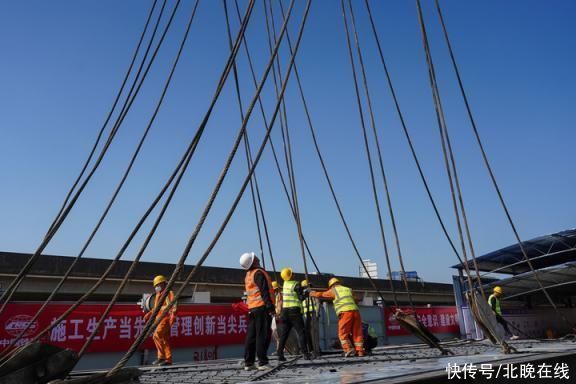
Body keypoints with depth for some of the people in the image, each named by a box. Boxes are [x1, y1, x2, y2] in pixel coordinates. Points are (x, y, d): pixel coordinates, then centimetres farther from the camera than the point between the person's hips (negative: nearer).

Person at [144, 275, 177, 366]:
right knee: (164, 339, 9)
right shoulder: (159, 295, 21)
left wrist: (173, 316, -25)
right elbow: (156, 308, 29)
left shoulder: (168, 293, -6)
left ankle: (161, 356, -18)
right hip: (159, 319, 9)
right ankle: (168, 360, 13)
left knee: (157, 335, -21)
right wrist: (149, 314, 17)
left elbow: (173, 305, -15)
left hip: (165, 318, -9)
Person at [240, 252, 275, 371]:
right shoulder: (259, 273, -10)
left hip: (252, 308, 8)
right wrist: (270, 307, -18)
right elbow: (264, 291, -17)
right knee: (263, 335, -6)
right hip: (262, 307, -8)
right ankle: (262, 362, -7)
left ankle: (248, 363, 11)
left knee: (251, 335, 8)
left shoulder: (248, 275, 16)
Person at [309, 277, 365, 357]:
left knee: (343, 333, 0)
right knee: (357, 333, 8)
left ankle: (348, 349, -13)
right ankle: (360, 351, 4)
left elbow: (322, 295, 19)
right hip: (355, 311, 5)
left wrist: (313, 293, 36)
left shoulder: (334, 290, 12)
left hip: (345, 312, -5)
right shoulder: (348, 289, 26)